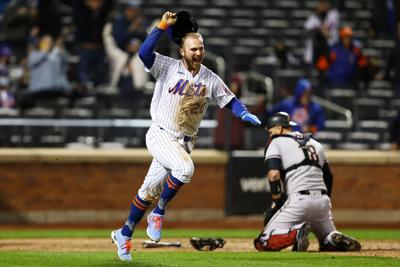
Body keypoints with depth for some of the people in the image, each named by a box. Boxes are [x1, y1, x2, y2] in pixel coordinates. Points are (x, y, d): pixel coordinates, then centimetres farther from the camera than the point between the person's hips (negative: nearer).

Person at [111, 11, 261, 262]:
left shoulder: (211, 79, 3)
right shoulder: (168, 67, -8)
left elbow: (230, 100, 3)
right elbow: (144, 53, -22)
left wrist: (245, 114, -17)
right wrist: (162, 26, -26)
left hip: (185, 142, 4)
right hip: (161, 136, -4)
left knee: (150, 190, 9)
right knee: (185, 167, -31)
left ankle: (124, 234, 24)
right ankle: (159, 213, -10)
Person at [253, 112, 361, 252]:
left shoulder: (276, 142, 5)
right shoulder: (314, 143, 24)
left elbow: (274, 174, -11)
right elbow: (328, 177, 23)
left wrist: (277, 202, -3)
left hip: (298, 199, -6)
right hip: (323, 200, 6)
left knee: (263, 243, -2)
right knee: (328, 243, 24)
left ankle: (296, 234, -27)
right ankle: (341, 241, -11)